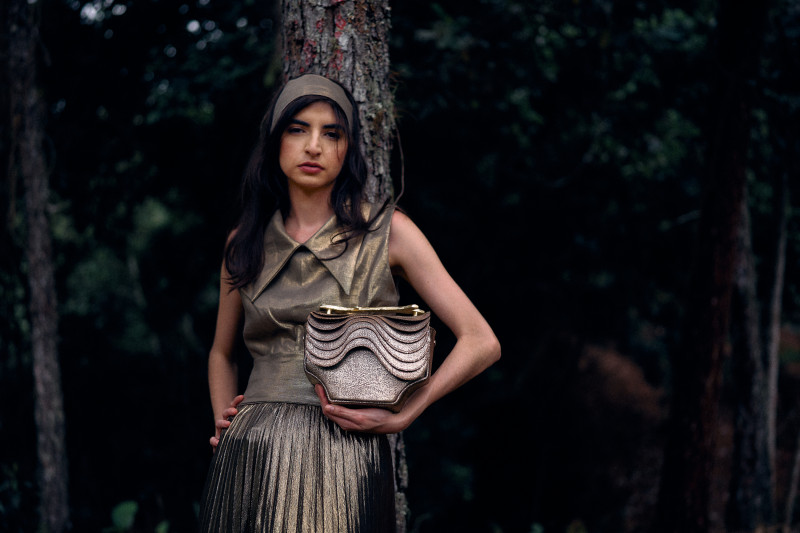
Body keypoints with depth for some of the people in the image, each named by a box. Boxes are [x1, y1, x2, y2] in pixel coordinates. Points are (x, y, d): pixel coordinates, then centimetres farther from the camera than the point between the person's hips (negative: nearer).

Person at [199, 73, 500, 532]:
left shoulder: (386, 231, 1)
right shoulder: (245, 244, 11)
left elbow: (482, 343, -2)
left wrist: (400, 416, -10)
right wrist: (223, 419, 8)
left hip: (346, 457, -3)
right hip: (250, 459, 3)